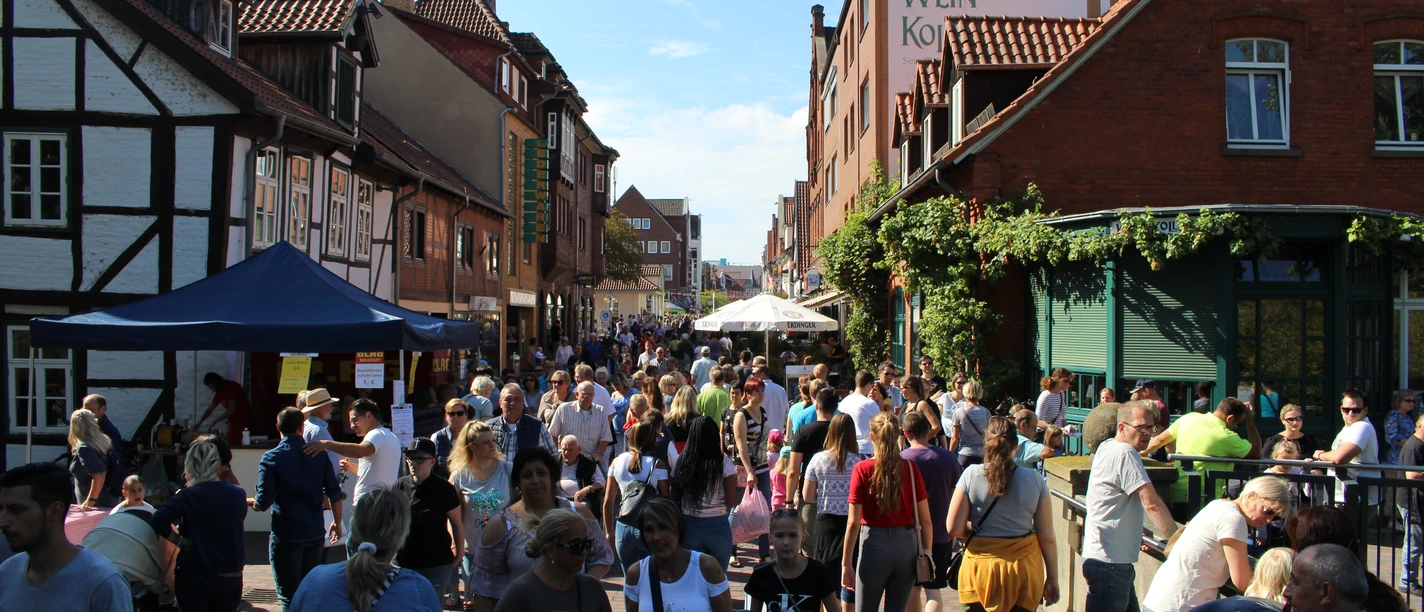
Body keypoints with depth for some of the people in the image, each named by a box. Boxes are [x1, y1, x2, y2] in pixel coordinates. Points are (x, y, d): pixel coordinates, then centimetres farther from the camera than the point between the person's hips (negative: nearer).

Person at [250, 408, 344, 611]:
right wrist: (337, 523, 13)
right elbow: (335, 493, 0)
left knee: (289, 596, 3)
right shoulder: (318, 455, 0)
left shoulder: (271, 459, -9)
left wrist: (249, 502, 8)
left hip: (286, 536, -4)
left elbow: (263, 502, -14)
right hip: (315, 533, 4)